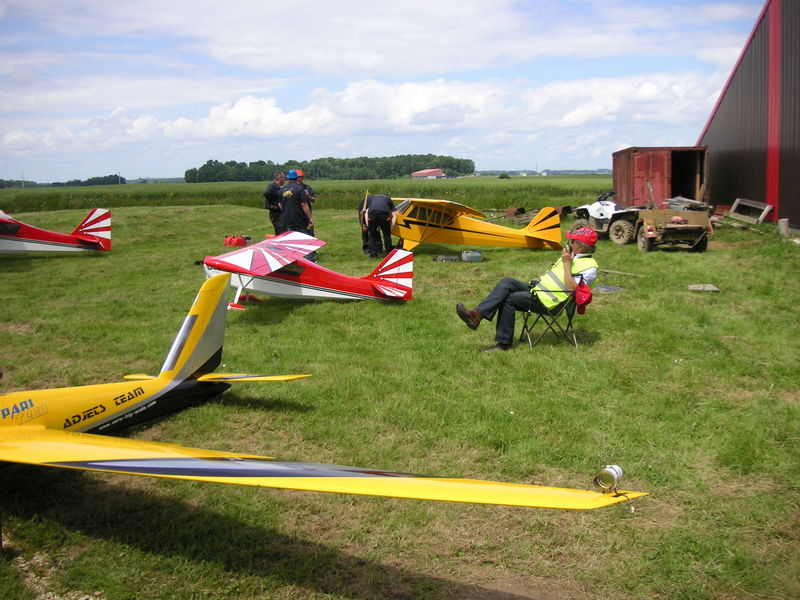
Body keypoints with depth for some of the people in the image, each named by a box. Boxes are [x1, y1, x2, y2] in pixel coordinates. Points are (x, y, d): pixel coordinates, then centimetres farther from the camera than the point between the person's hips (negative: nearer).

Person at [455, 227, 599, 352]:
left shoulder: (590, 267, -10)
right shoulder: (572, 256, 20)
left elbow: (571, 289, -23)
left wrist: (567, 264, -19)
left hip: (546, 301, -9)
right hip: (537, 288, 9)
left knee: (508, 299, -20)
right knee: (507, 282, -11)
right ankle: (478, 314, -23)